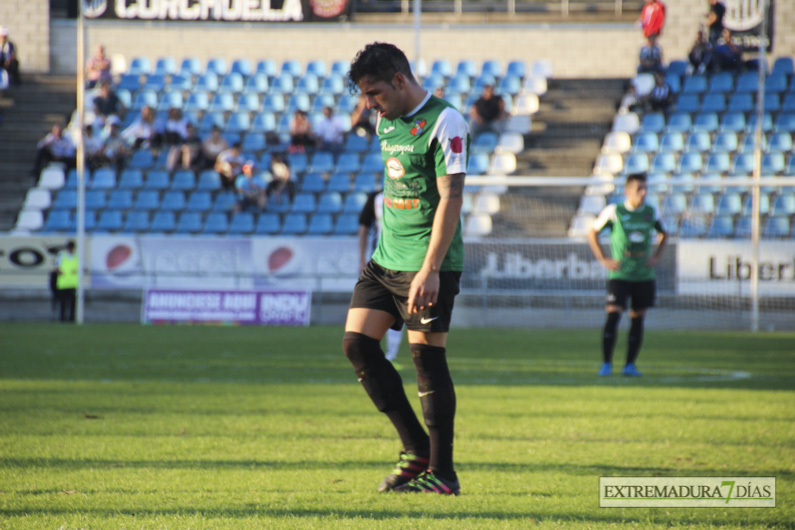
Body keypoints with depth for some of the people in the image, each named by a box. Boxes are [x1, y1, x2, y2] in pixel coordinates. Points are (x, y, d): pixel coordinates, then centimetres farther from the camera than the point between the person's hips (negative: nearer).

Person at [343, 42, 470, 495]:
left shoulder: (444, 122, -13)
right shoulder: (386, 121, 12)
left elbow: (451, 198, -18)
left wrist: (430, 270, -24)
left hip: (428, 263, -8)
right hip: (386, 258, 8)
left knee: (427, 357, -7)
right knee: (357, 343, 0)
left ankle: (442, 472, 1)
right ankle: (417, 449, 9)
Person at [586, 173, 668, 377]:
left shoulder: (651, 213, 4)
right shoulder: (614, 211, -6)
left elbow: (663, 234, 22)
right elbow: (592, 232, 6)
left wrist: (657, 256, 7)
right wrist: (603, 259, -2)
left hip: (644, 275, 3)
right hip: (620, 274, -3)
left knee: (638, 318, 3)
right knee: (613, 315, -13)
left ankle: (630, 364, 11)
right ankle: (606, 364, -8)